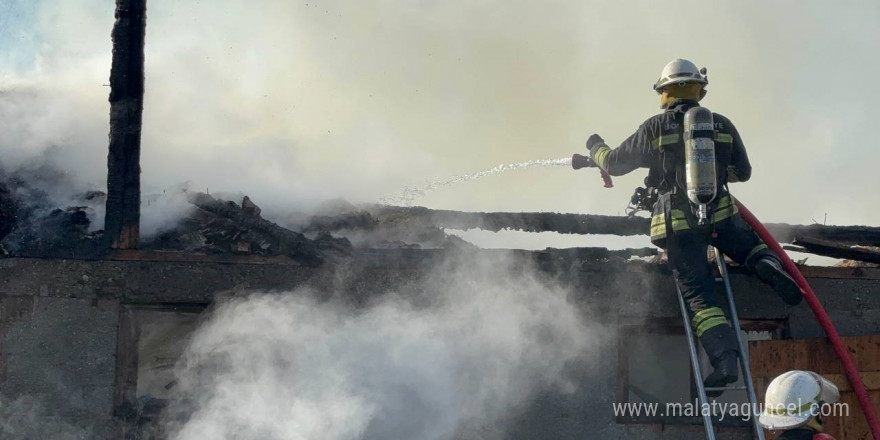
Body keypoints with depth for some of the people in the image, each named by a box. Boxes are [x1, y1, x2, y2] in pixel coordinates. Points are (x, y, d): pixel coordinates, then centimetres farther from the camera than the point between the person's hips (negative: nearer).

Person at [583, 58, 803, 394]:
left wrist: (596, 149, 29)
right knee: (751, 245, 28)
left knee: (700, 295, -3)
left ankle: (724, 358, -20)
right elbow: (743, 172, 17)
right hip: (720, 215, 2)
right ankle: (768, 265, -8)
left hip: (678, 223, -2)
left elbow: (615, 163, 8)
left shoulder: (654, 128, -1)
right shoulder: (722, 125, 7)